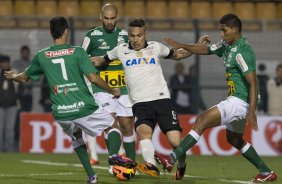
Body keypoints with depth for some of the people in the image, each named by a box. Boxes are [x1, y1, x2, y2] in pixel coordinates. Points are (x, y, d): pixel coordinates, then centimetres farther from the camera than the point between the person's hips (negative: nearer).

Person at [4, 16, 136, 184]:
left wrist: (13, 76, 44)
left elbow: (24, 77, 21)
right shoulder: (77, 52, -3)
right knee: (112, 126, 17)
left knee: (76, 137, 29)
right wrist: (112, 91, 5)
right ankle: (114, 155, -11)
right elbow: (93, 78, -10)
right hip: (83, 106, -3)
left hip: (61, 113, 3)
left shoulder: (41, 56, 7)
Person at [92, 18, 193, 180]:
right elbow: (102, 60, 27)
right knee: (143, 131, -33)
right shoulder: (121, 50, 11)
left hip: (162, 100, 0)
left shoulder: (156, 47, 12)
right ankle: (151, 166, -52)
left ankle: (181, 166, 21)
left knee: (176, 141, -10)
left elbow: (177, 55, 29)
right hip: (140, 104, 0)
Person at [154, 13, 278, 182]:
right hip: (236, 100, 11)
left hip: (240, 102, -11)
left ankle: (172, 159, -21)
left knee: (202, 121, -16)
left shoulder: (242, 52, -20)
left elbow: (253, 82, -24)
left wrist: (252, 112, -29)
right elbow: (206, 50, 24)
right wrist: (180, 46, 18)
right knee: (234, 140, 24)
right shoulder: (227, 46, 9)